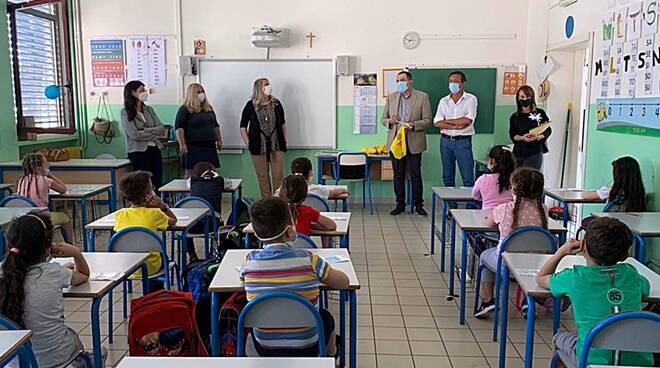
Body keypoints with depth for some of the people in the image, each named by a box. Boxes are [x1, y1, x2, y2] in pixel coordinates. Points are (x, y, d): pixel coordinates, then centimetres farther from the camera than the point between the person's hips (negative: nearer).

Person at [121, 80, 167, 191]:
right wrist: (155, 134, -6)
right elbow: (134, 134, -13)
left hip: (155, 150, 5)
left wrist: (145, 131, -13)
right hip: (139, 152, -5)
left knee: (158, 184, 2)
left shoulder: (149, 110, 13)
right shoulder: (126, 113, -3)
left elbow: (162, 128, 2)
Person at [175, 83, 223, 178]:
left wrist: (219, 140, 18)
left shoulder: (209, 108, 17)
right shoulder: (184, 109, -3)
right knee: (190, 173, -3)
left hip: (209, 147, 6)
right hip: (193, 147, -6)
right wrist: (182, 144, -18)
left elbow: (216, 126, 23)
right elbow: (179, 127, -10)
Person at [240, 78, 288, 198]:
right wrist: (248, 143, -2)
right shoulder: (251, 105, 0)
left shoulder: (276, 103, 6)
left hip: (277, 145, 1)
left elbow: (283, 123, 14)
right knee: (263, 177, 5)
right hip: (258, 147, -1)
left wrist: (284, 140, 6)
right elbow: (243, 126, 5)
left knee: (278, 176, 0)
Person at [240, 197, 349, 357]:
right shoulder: (308, 260, -21)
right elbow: (344, 282, -7)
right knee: (325, 316, 30)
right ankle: (330, 355, 56)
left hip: (264, 348, 1)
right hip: (306, 348, -1)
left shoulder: (249, 261, -15)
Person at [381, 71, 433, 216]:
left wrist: (413, 125, -19)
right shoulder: (391, 97, 10)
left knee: (416, 175, 3)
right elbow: (383, 119, 12)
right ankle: (400, 204, 19)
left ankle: (418, 205, 14)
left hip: (413, 143, -3)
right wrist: (390, 121, -11)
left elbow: (428, 120, -3)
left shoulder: (422, 97, 0)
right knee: (398, 175, 9)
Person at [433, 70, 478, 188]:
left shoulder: (471, 99, -2)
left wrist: (447, 121, -5)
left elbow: (467, 120, -16)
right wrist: (455, 126, -14)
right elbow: (437, 123, -3)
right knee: (447, 176, 11)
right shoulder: (443, 101, 8)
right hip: (445, 141, 4)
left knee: (468, 177, -2)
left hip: (463, 141, -4)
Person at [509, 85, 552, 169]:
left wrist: (539, 137, -16)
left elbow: (548, 130, 5)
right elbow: (512, 135, 6)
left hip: (534, 153, -3)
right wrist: (522, 138, -15)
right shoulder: (514, 117, 11)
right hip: (518, 153, 3)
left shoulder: (540, 113, 3)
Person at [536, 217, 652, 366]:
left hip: (597, 360, -4)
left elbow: (540, 278, 9)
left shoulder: (575, 277, -10)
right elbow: (645, 289, 25)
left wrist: (562, 251, 14)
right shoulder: (631, 274, -1)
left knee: (559, 338, 25)